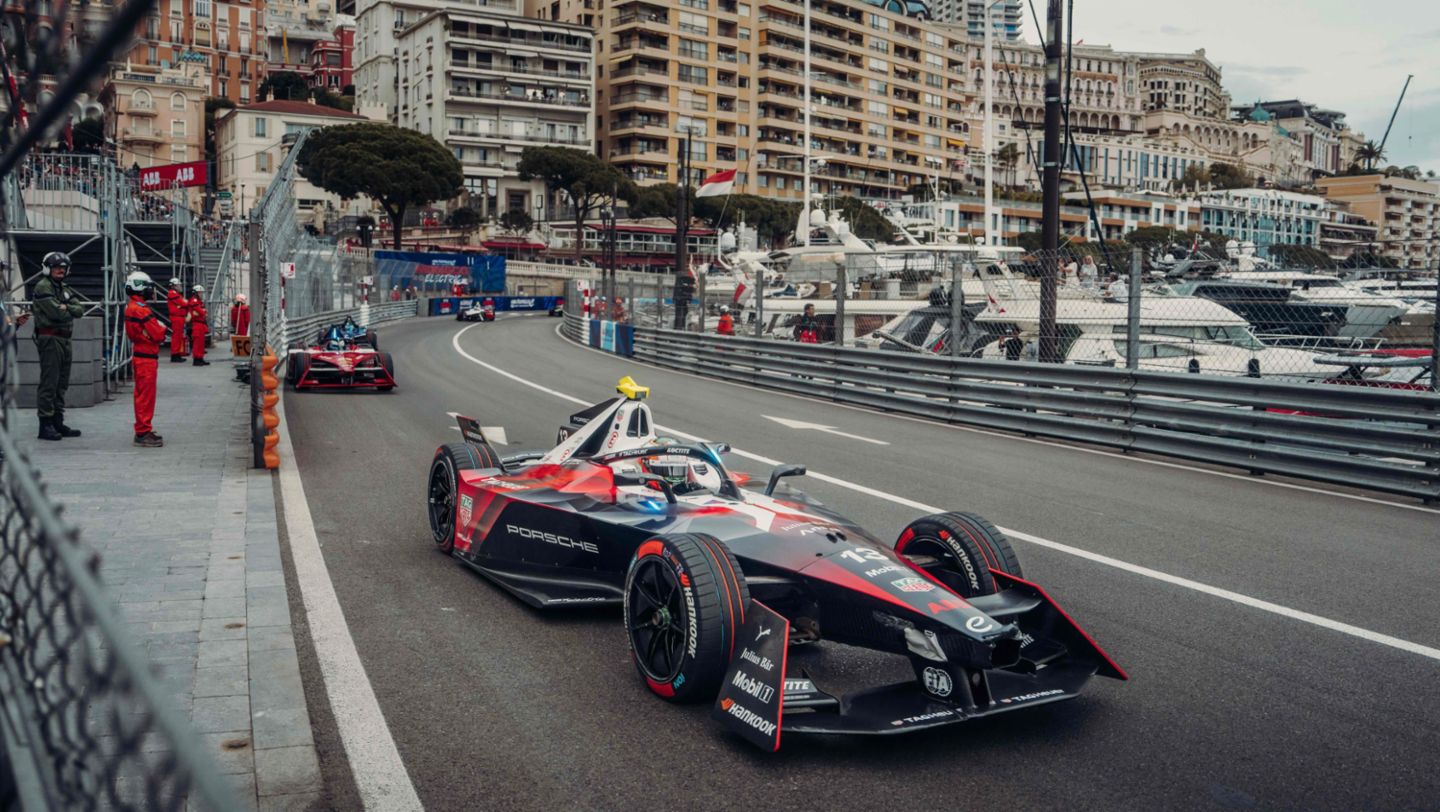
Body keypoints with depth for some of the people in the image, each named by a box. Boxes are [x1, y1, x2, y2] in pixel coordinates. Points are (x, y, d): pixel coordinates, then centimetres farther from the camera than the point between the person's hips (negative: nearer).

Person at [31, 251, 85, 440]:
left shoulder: (65, 289, 18)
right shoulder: (43, 287, -8)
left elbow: (80, 309, 6)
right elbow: (56, 313, -18)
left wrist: (66, 308, -12)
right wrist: (71, 312, 0)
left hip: (64, 339, 9)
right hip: (50, 338, -9)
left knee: (61, 383, 13)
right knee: (49, 383, -9)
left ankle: (58, 422, 20)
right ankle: (45, 424, -6)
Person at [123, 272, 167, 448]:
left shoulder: (130, 307, 13)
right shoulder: (141, 309, -18)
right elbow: (158, 334, -18)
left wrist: (158, 329, 3)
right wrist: (162, 328, 1)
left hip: (140, 355, 10)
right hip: (146, 358, -10)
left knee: (142, 395, 16)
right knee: (146, 396, -6)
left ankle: (142, 430, 24)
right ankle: (143, 433, -4)